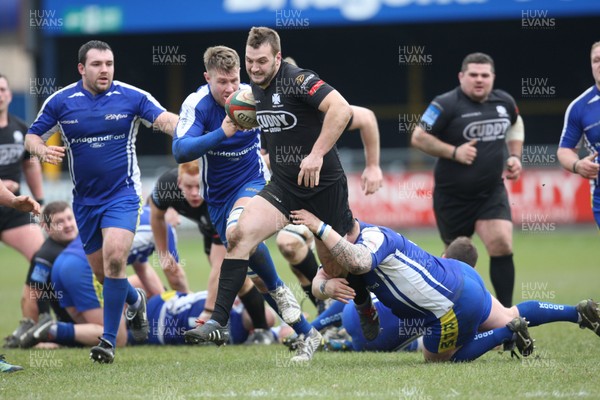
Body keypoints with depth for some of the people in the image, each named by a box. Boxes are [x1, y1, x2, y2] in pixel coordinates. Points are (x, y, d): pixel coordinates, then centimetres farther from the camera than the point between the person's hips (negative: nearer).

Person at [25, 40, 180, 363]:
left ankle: (109, 339, -15)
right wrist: (42, 150, -18)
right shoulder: (61, 101, -2)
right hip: (85, 199, 3)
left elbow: (166, 120, -17)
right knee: (101, 270, 10)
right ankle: (134, 300, 45)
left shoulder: (131, 97, -7)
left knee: (114, 257, -23)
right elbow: (31, 136, 5)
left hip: (122, 193, -3)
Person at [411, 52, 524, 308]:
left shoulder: (504, 102, 3)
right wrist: (454, 152, -22)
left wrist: (515, 156, 11)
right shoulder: (445, 105, -15)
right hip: (452, 197, -3)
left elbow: (516, 124, 25)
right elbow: (418, 138, -14)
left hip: (491, 193, 3)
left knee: (502, 246, -16)